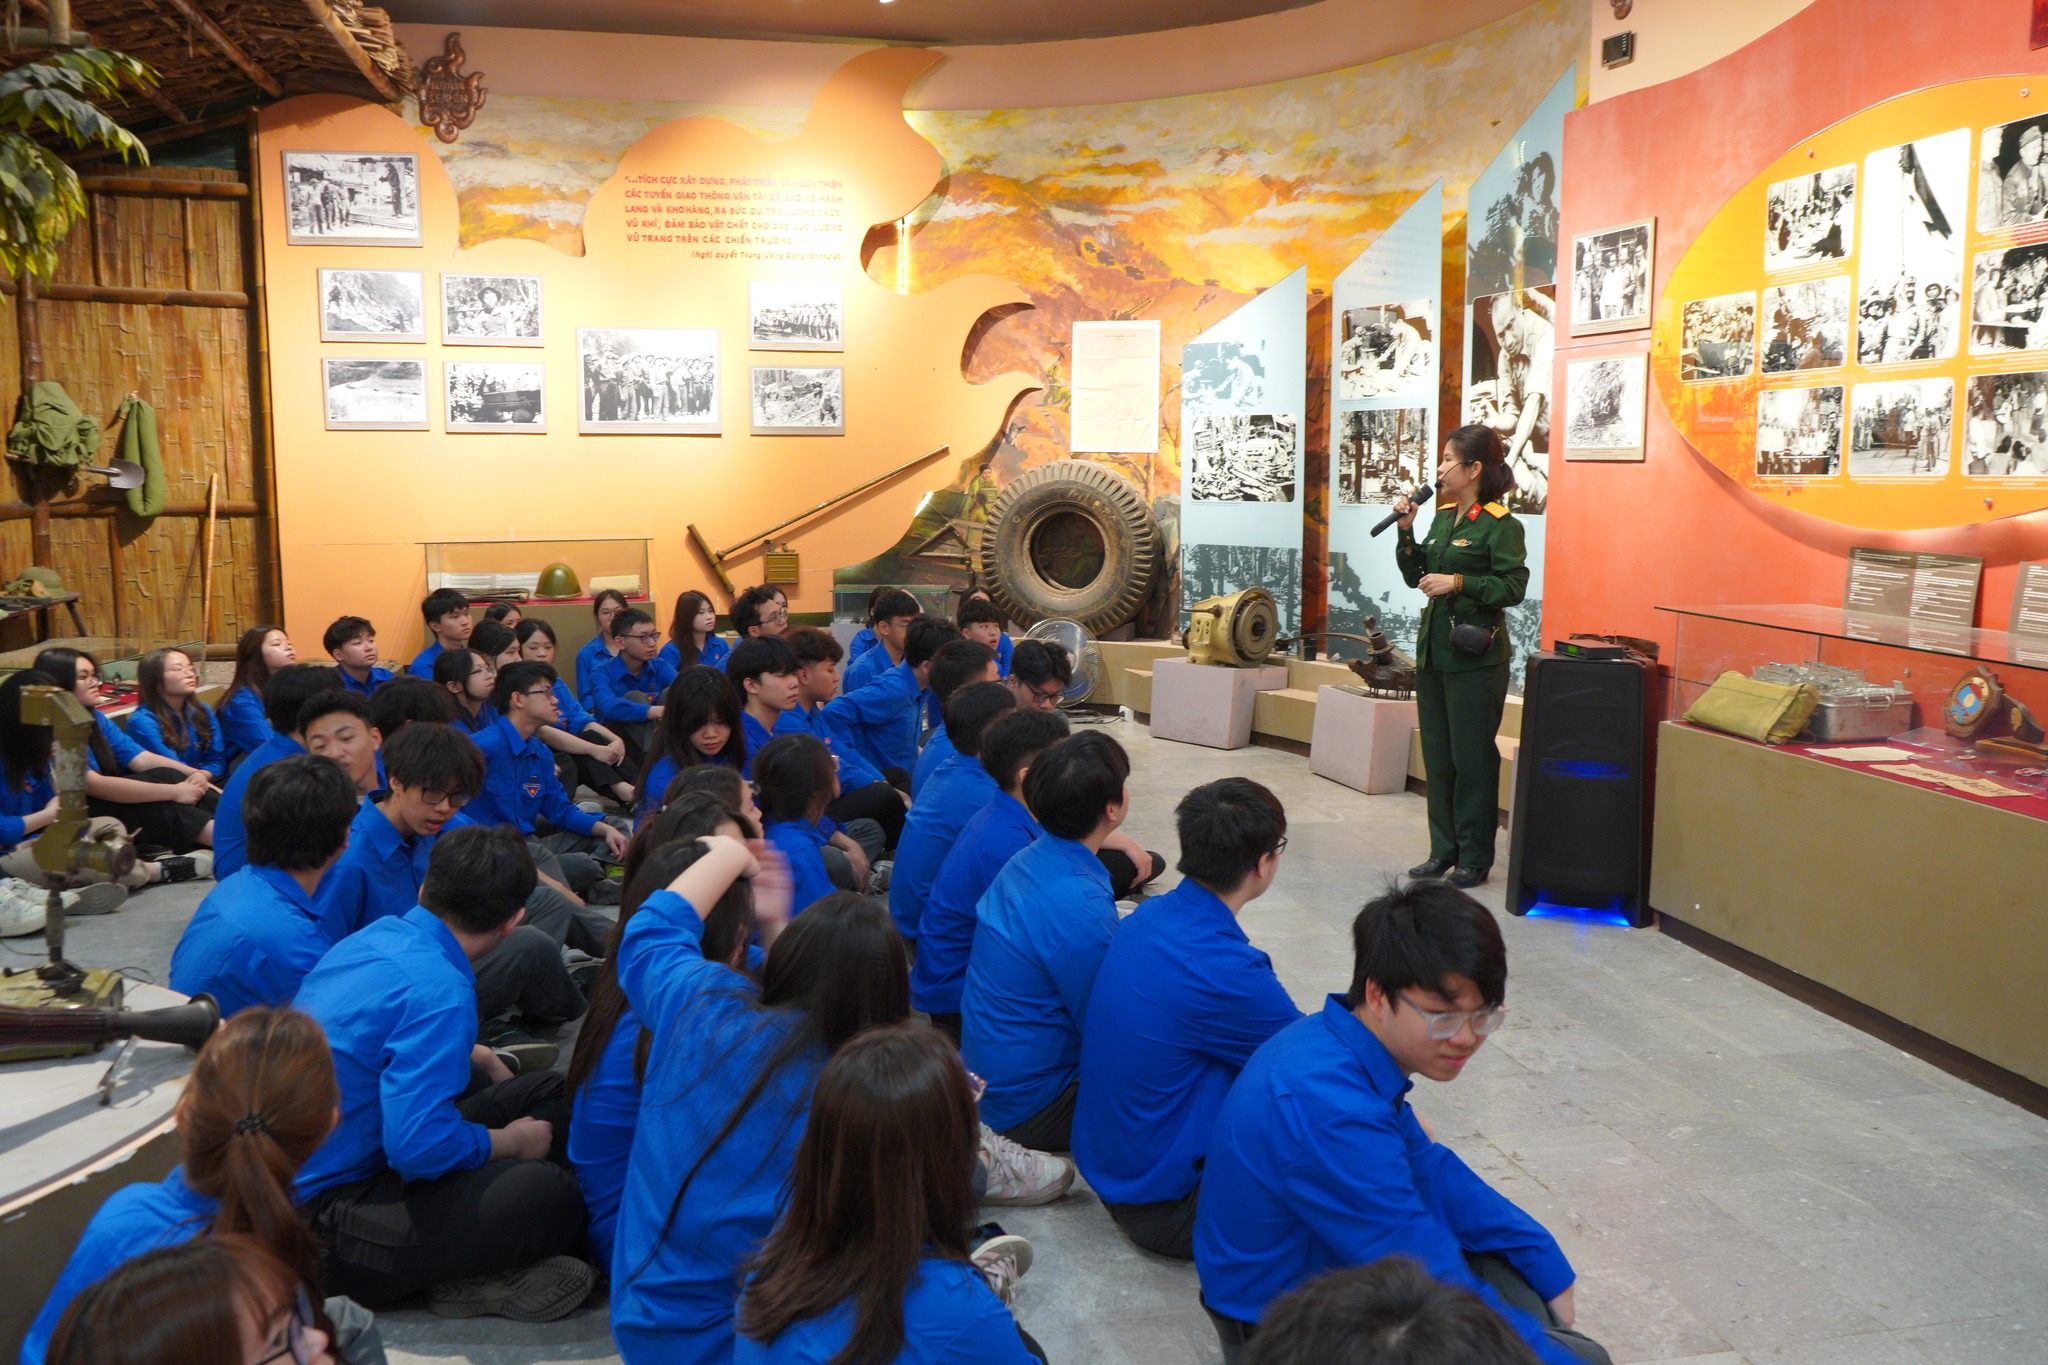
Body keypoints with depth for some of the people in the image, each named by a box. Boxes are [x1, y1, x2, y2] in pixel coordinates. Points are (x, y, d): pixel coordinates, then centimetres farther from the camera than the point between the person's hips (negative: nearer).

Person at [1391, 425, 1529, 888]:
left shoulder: (1500, 525, -10)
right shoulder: (1442, 518, 13)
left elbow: (1514, 587, -16)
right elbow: (1415, 576, 16)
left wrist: (1459, 582, -22)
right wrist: (1406, 531, 5)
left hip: (1475, 655, -8)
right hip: (1433, 649, 8)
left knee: (1472, 758, -1)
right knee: (1437, 756, 12)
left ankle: (1475, 858, 9)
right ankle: (1443, 850, 22)